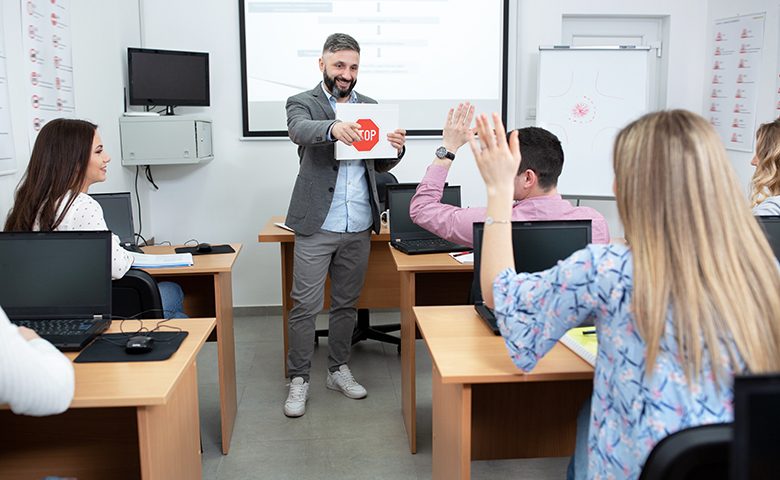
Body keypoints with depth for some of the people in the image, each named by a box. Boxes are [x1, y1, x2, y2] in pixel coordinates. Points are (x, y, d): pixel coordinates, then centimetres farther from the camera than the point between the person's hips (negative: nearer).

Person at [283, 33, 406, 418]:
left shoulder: (370, 107, 13)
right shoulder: (302, 103, 0)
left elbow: (381, 165, 12)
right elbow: (300, 130, -24)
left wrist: (396, 148, -11)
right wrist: (333, 128, -45)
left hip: (359, 227, 4)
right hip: (317, 226, -4)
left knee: (346, 304, 14)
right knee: (305, 306, -1)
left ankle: (338, 369, 29)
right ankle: (299, 379, 13)